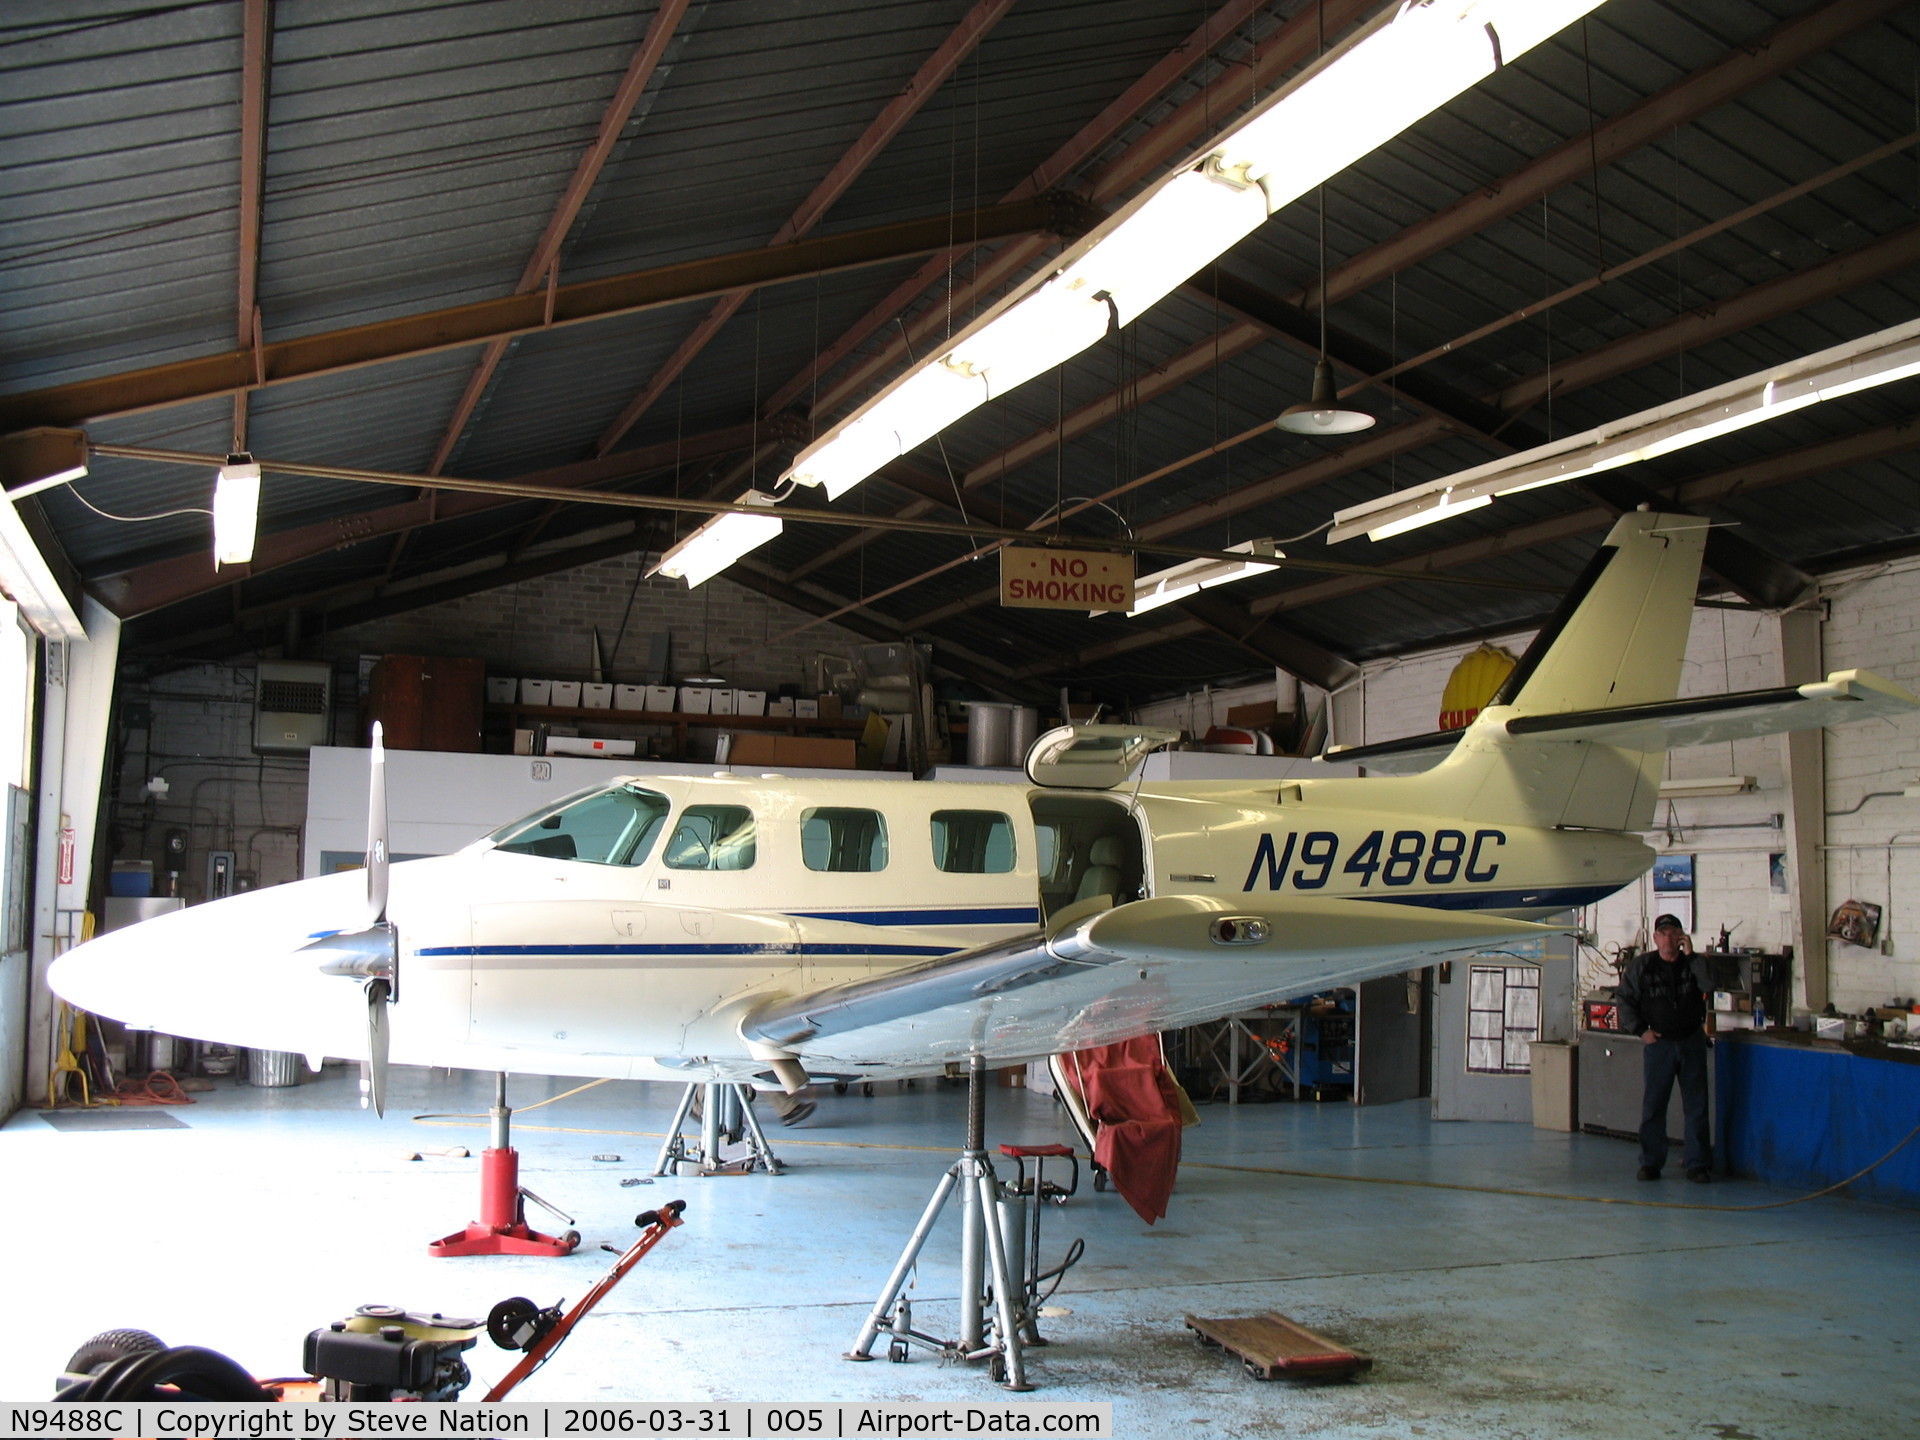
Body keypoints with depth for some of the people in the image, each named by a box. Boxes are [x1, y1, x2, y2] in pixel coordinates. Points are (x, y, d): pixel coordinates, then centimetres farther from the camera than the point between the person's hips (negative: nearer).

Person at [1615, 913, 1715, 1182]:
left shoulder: (1692, 963, 3)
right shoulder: (1640, 966, 2)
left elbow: (1711, 984, -16)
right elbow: (1624, 998, 5)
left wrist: (1691, 955, -16)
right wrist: (1640, 1029, -3)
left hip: (1692, 1041, 1)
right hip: (1658, 1041, -1)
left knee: (1696, 1106, 3)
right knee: (1653, 1105, 1)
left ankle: (1699, 1164, 9)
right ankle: (1650, 1162, 9)